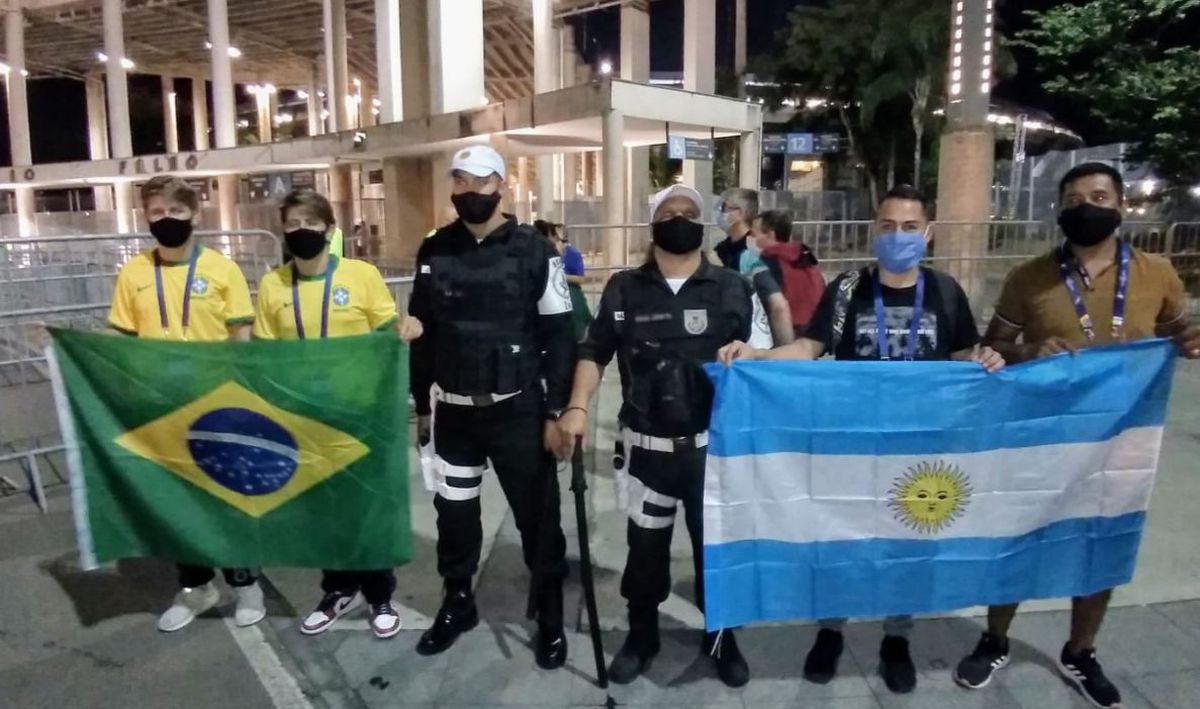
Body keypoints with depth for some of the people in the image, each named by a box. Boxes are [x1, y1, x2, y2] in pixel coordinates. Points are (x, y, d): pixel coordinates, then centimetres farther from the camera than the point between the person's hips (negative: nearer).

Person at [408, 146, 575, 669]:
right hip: (453, 409, 4)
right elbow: (423, 333, 11)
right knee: (453, 511, 15)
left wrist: (556, 411, -11)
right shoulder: (434, 252, 5)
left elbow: (560, 335, -7)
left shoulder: (534, 251, -7)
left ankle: (550, 614, 26)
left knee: (537, 513, 7)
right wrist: (421, 405, 11)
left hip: (518, 410, -3)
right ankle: (458, 603, 36)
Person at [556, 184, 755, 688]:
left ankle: (720, 636, 36)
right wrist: (577, 407, -9)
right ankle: (641, 636, 35)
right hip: (649, 447, 0)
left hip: (714, 445, 0)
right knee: (645, 544, 12)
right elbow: (594, 353, 3)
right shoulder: (624, 289, 3)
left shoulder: (732, 288, 2)